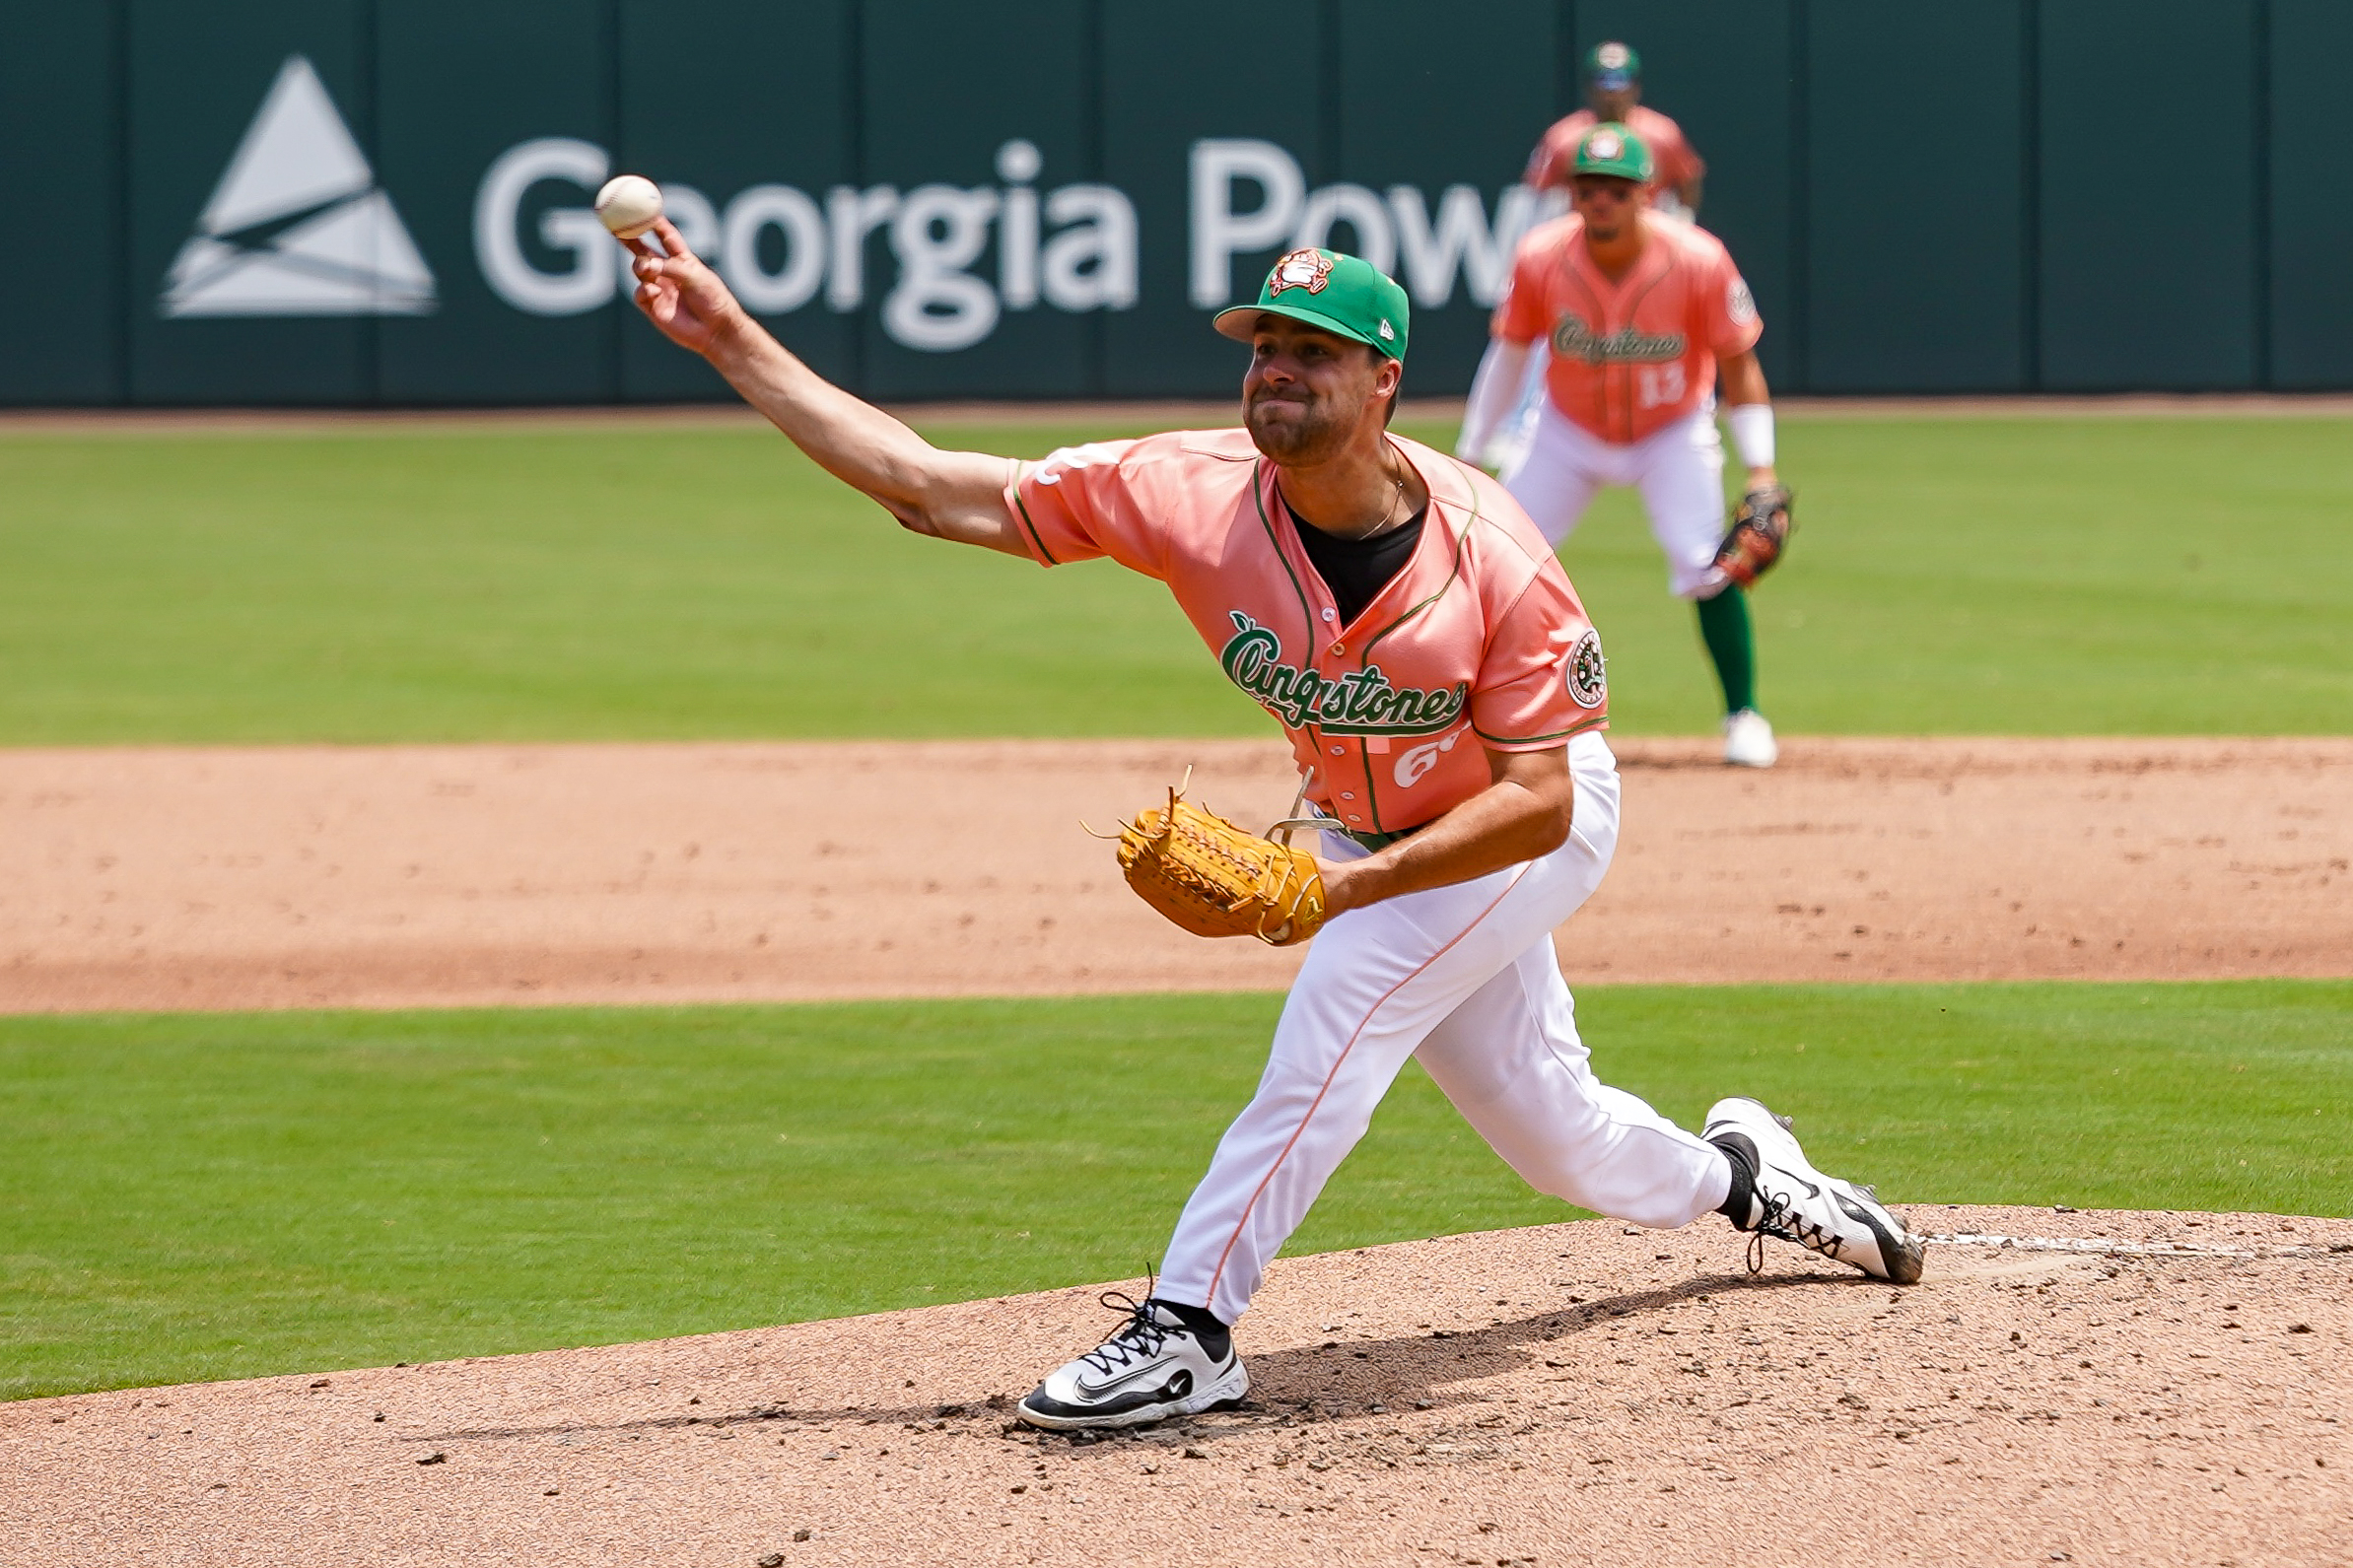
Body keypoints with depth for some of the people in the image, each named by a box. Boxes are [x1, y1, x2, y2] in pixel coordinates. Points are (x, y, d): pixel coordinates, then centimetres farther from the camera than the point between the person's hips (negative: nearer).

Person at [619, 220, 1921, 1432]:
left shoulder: (1494, 560, -32)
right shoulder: (1192, 496, -23)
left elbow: (1536, 802, -30)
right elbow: (927, 487, -24)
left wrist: (1352, 885, -41)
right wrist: (728, 338, -32)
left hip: (1536, 826, -5)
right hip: (1367, 830, 5)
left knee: (1338, 1005, -26)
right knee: (1545, 1127, 15)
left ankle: (1188, 1329, -23)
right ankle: (1730, 1175, 47)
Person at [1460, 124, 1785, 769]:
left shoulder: (1698, 262, -25)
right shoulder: (1541, 259, -21)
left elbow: (1738, 365, -15)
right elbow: (1508, 355, -6)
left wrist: (1760, 468, -21)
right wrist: (1469, 457, -2)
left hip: (1672, 434, -2)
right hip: (1569, 434, 2)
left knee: (1706, 565, -18)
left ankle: (1743, 716, 0)